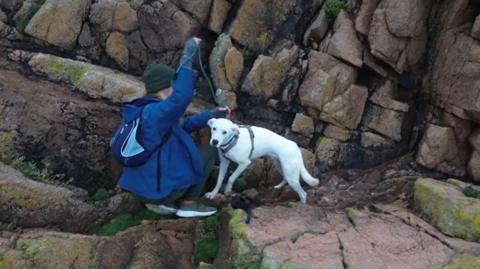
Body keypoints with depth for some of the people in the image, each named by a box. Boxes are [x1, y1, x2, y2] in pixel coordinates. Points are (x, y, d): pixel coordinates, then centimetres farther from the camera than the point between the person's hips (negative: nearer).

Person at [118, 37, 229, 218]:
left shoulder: (145, 111, 7)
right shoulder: (156, 112, -23)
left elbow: (184, 125, 18)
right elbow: (182, 96, -42)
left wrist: (212, 114, 14)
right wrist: (188, 55, -34)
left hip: (143, 185, 8)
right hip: (158, 188, -8)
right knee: (209, 151, 5)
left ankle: (160, 202, 19)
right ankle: (189, 204, 8)